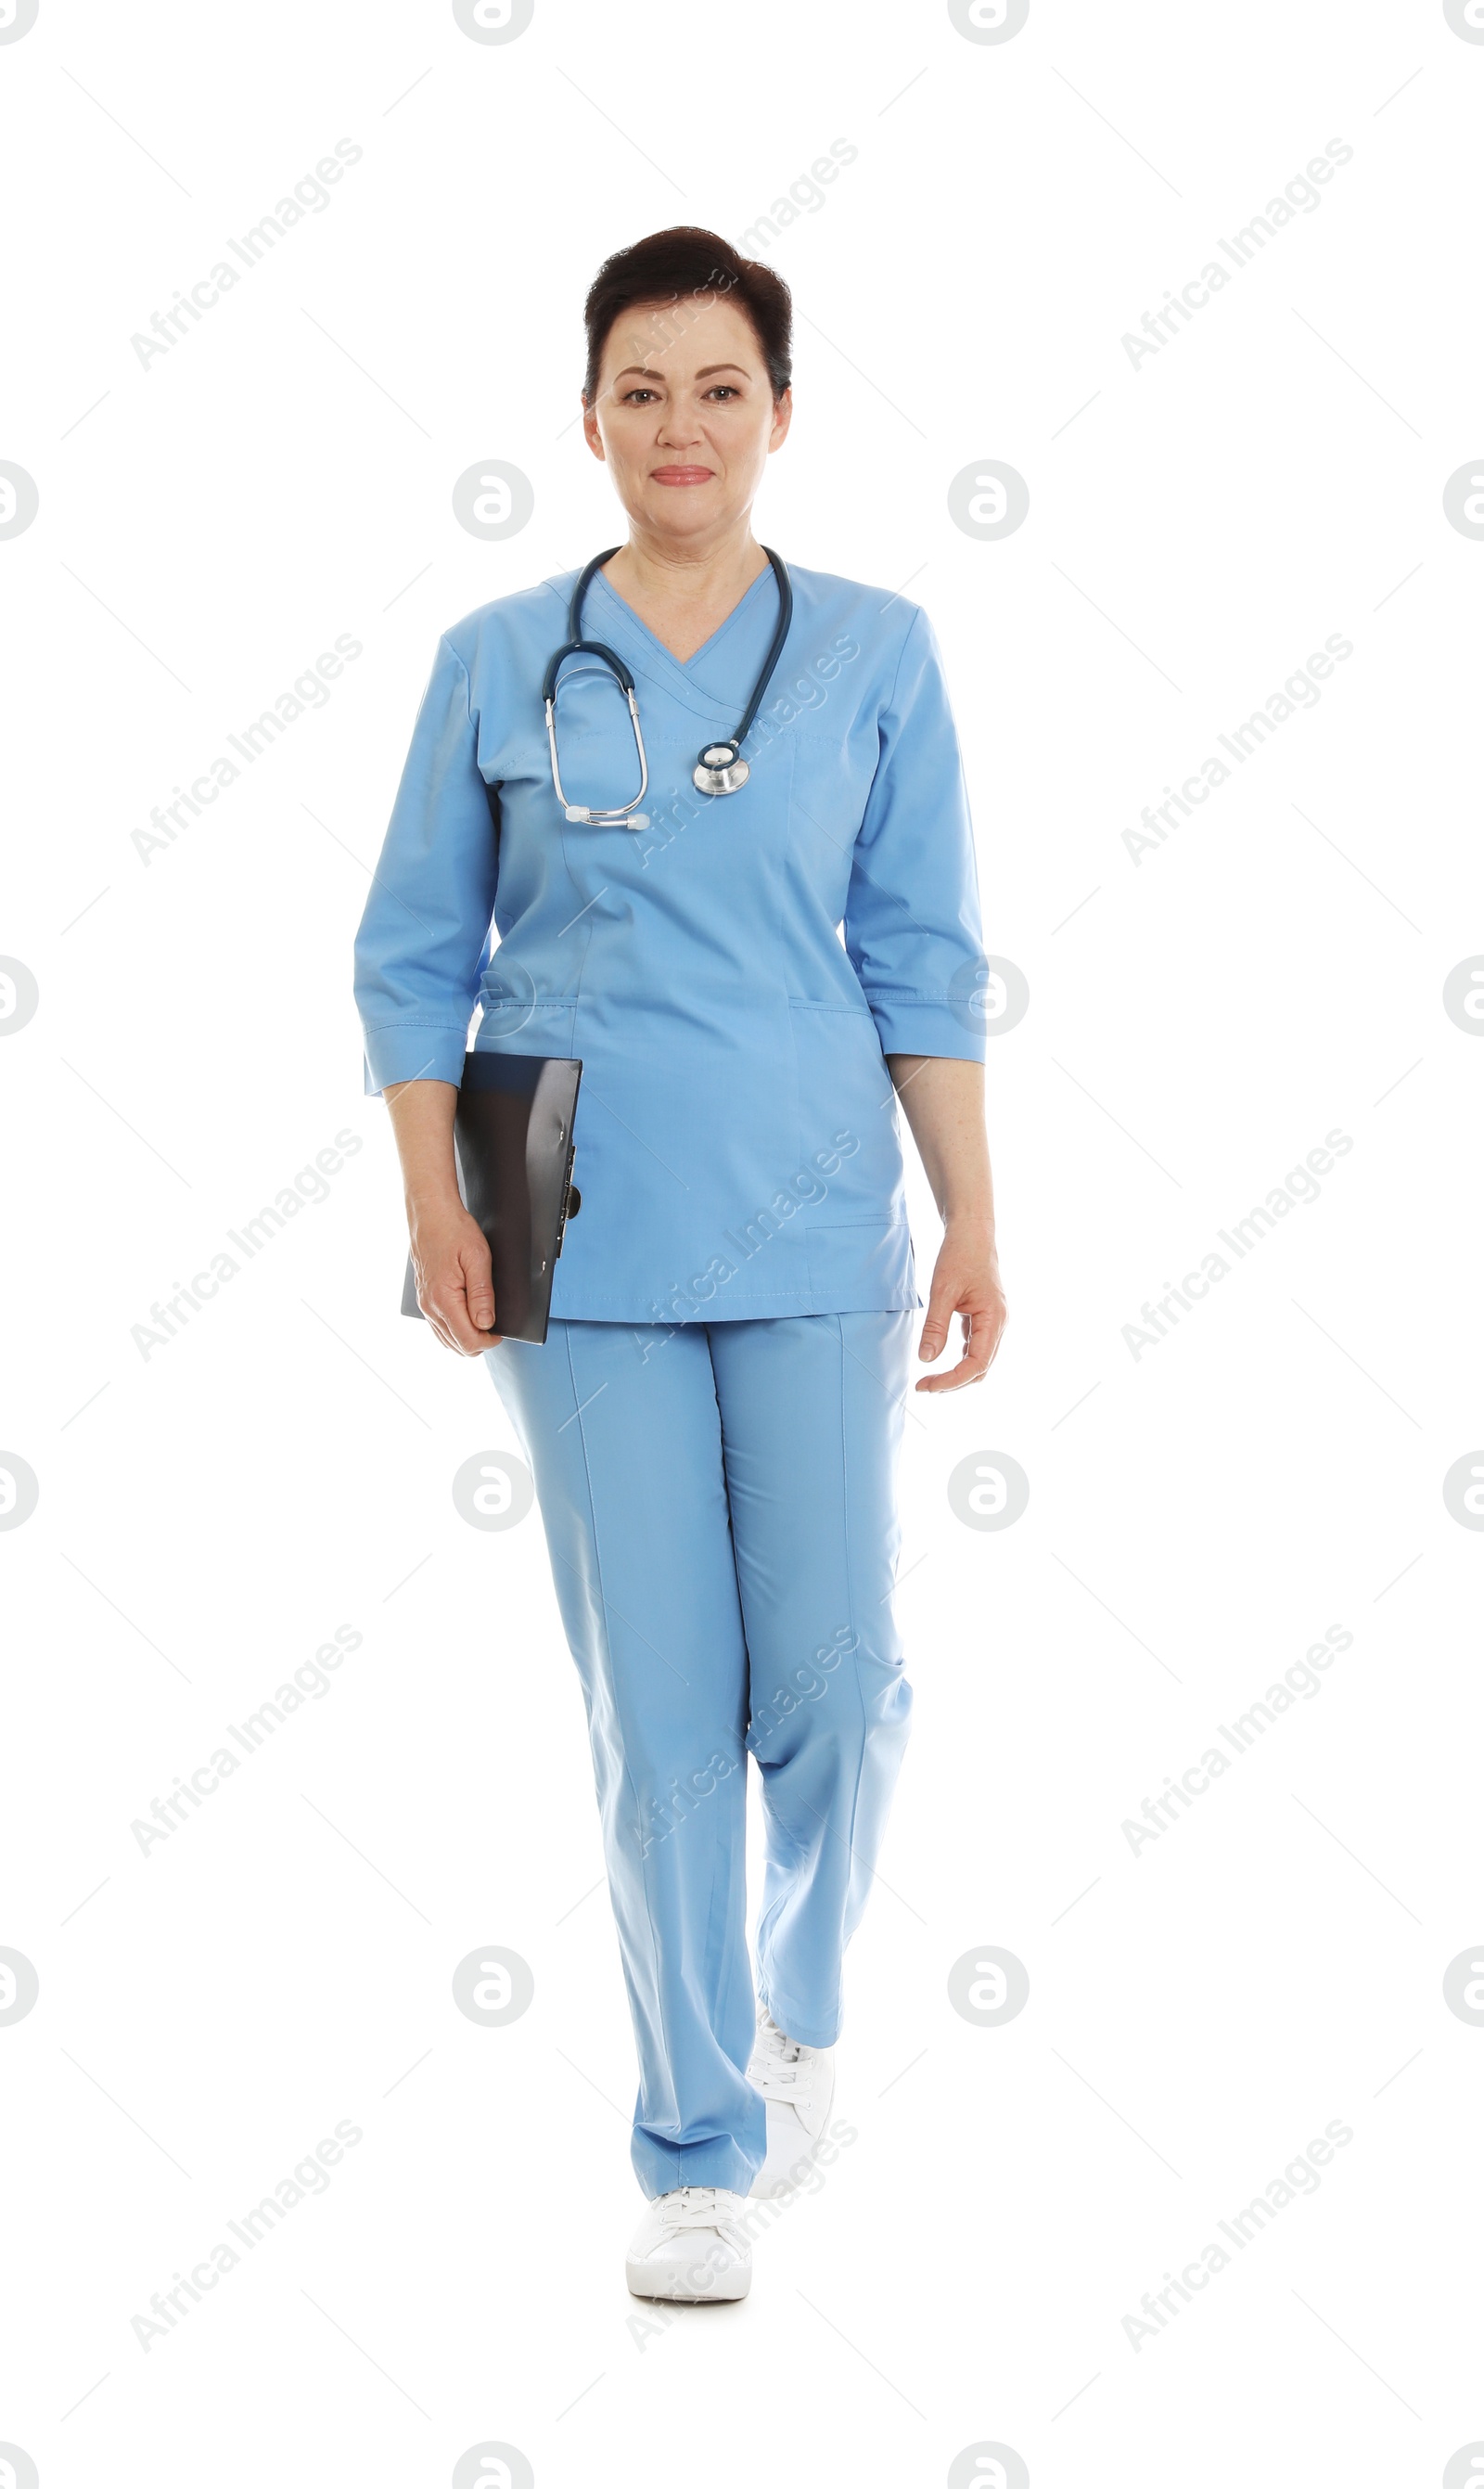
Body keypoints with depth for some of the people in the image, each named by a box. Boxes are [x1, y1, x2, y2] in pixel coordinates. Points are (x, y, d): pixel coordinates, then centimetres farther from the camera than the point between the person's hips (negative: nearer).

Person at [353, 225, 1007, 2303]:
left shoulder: (874, 653, 4)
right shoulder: (500, 664, 4)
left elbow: (924, 961, 5)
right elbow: (414, 958, 7)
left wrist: (976, 1220, 0)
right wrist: (436, 1205, -3)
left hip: (813, 1237, 0)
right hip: (589, 1256, 0)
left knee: (829, 1680, 0)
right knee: (660, 1713, 1)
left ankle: (802, 1996, 33)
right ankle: (700, 2147, 17)